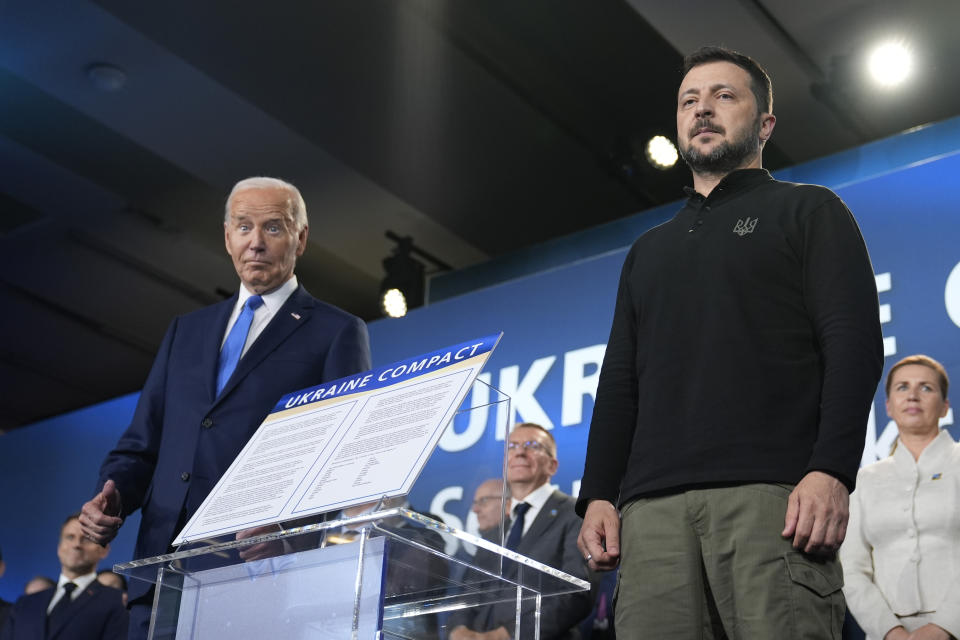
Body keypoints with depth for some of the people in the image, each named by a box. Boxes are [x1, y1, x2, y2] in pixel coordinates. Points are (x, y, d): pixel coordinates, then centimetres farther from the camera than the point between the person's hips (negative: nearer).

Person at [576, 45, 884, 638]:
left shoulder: (808, 210, 14)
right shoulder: (649, 250, 30)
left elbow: (855, 342, 1)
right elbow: (619, 380, 23)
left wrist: (832, 471, -14)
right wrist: (598, 496, 9)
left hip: (771, 495, -4)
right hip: (652, 504, 4)